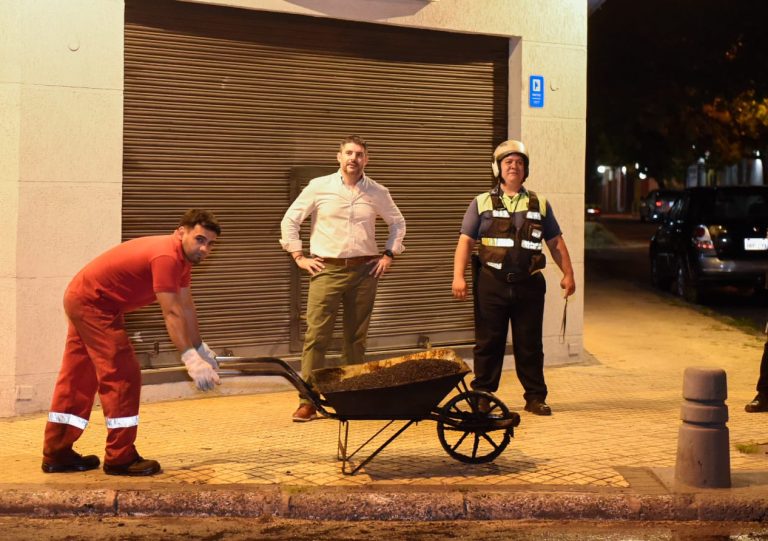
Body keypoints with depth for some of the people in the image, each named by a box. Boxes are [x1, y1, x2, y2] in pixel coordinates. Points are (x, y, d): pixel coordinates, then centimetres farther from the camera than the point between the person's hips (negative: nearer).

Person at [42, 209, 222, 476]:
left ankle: (57, 454, 22)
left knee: (77, 379, 14)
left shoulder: (181, 256, 5)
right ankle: (120, 459, -5)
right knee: (123, 376, -10)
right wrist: (191, 359, -33)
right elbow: (172, 314, -30)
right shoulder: (166, 256, -26)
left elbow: (186, 306, 11)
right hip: (93, 304, -11)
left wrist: (201, 348, 12)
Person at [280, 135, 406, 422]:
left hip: (364, 271, 2)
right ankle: (307, 401, -9)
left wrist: (388, 255, 12)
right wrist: (299, 257, 2)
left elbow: (398, 222, 22)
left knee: (357, 337, 7)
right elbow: (290, 220, 7)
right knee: (316, 335, -10)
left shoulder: (378, 193, 7)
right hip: (327, 269, -2)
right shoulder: (318, 187, 2)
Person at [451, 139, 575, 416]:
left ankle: (535, 397, 14)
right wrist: (458, 276, -9)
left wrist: (567, 274, 5)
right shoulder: (482, 203, 8)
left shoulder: (540, 205, 14)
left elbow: (555, 242, 15)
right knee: (488, 342, 3)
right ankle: (482, 396, 13)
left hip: (529, 284, 1)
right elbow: (465, 241, 2)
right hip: (491, 284, -1)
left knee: (530, 344, 5)